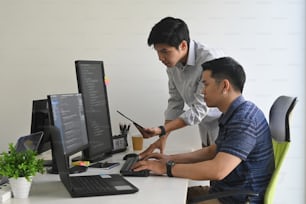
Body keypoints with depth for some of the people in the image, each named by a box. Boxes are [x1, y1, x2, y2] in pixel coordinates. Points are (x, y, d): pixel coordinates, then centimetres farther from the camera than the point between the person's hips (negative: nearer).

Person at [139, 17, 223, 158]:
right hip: (206, 130, 6)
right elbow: (175, 102, 5)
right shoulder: (172, 63, -5)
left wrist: (162, 130, -27)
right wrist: (163, 138, -1)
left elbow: (199, 110, -25)